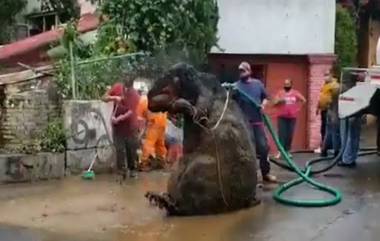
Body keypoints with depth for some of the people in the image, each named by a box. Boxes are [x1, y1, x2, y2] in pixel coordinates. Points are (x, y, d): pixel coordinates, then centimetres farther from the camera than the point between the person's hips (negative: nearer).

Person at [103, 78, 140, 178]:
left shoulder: (135, 96, -18)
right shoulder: (117, 87, -9)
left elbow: (130, 112, -23)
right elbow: (104, 98, -5)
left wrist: (118, 119, -34)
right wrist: (114, 98, -25)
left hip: (130, 126, -1)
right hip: (118, 126, 1)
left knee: (131, 148, 7)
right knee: (119, 149, 1)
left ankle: (132, 169, 22)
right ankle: (121, 170, 6)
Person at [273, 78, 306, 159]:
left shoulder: (295, 93, 8)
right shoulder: (280, 93, 7)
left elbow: (304, 100, 10)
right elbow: (274, 103, 3)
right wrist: (279, 100, -16)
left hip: (292, 117, 1)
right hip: (282, 117, -1)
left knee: (290, 134, 2)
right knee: (282, 134, -7)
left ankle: (287, 151, 12)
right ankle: (280, 151, -6)